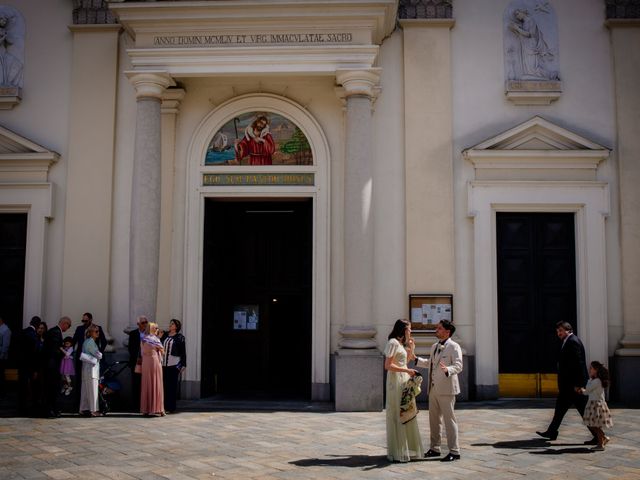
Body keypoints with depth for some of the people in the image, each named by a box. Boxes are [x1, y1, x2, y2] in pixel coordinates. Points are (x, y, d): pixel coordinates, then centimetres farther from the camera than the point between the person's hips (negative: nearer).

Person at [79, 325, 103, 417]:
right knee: (93, 389, -7)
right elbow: (98, 355, -13)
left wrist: (98, 354, 6)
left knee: (85, 389, 11)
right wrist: (100, 354, 8)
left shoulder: (87, 341, 16)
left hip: (86, 369, 9)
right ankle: (93, 410, -6)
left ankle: (84, 409, 15)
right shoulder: (91, 342, -13)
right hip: (92, 368, -9)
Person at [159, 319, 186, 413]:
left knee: (172, 386, -1)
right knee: (164, 385, 4)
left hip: (173, 365, -4)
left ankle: (171, 407, 3)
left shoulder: (179, 337, 1)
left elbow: (183, 352, 1)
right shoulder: (164, 335, 13)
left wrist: (183, 365, -2)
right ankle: (164, 406, 10)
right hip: (163, 364, 4)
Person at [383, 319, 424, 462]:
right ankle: (397, 452, -1)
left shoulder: (400, 343, 19)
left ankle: (406, 448, 16)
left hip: (404, 382, 10)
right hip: (396, 382, -10)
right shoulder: (393, 343, -10)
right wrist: (407, 370, -18)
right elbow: (388, 366, -17)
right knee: (397, 415, -6)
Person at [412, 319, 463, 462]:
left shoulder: (454, 347, -9)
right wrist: (415, 358, 22)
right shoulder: (434, 346, 16)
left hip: (446, 389, -8)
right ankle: (434, 448, 24)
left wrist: (447, 370, -38)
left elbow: (458, 366, -19)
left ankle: (454, 451, 3)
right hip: (433, 389, 8)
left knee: (449, 419, -3)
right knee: (434, 419, 13)